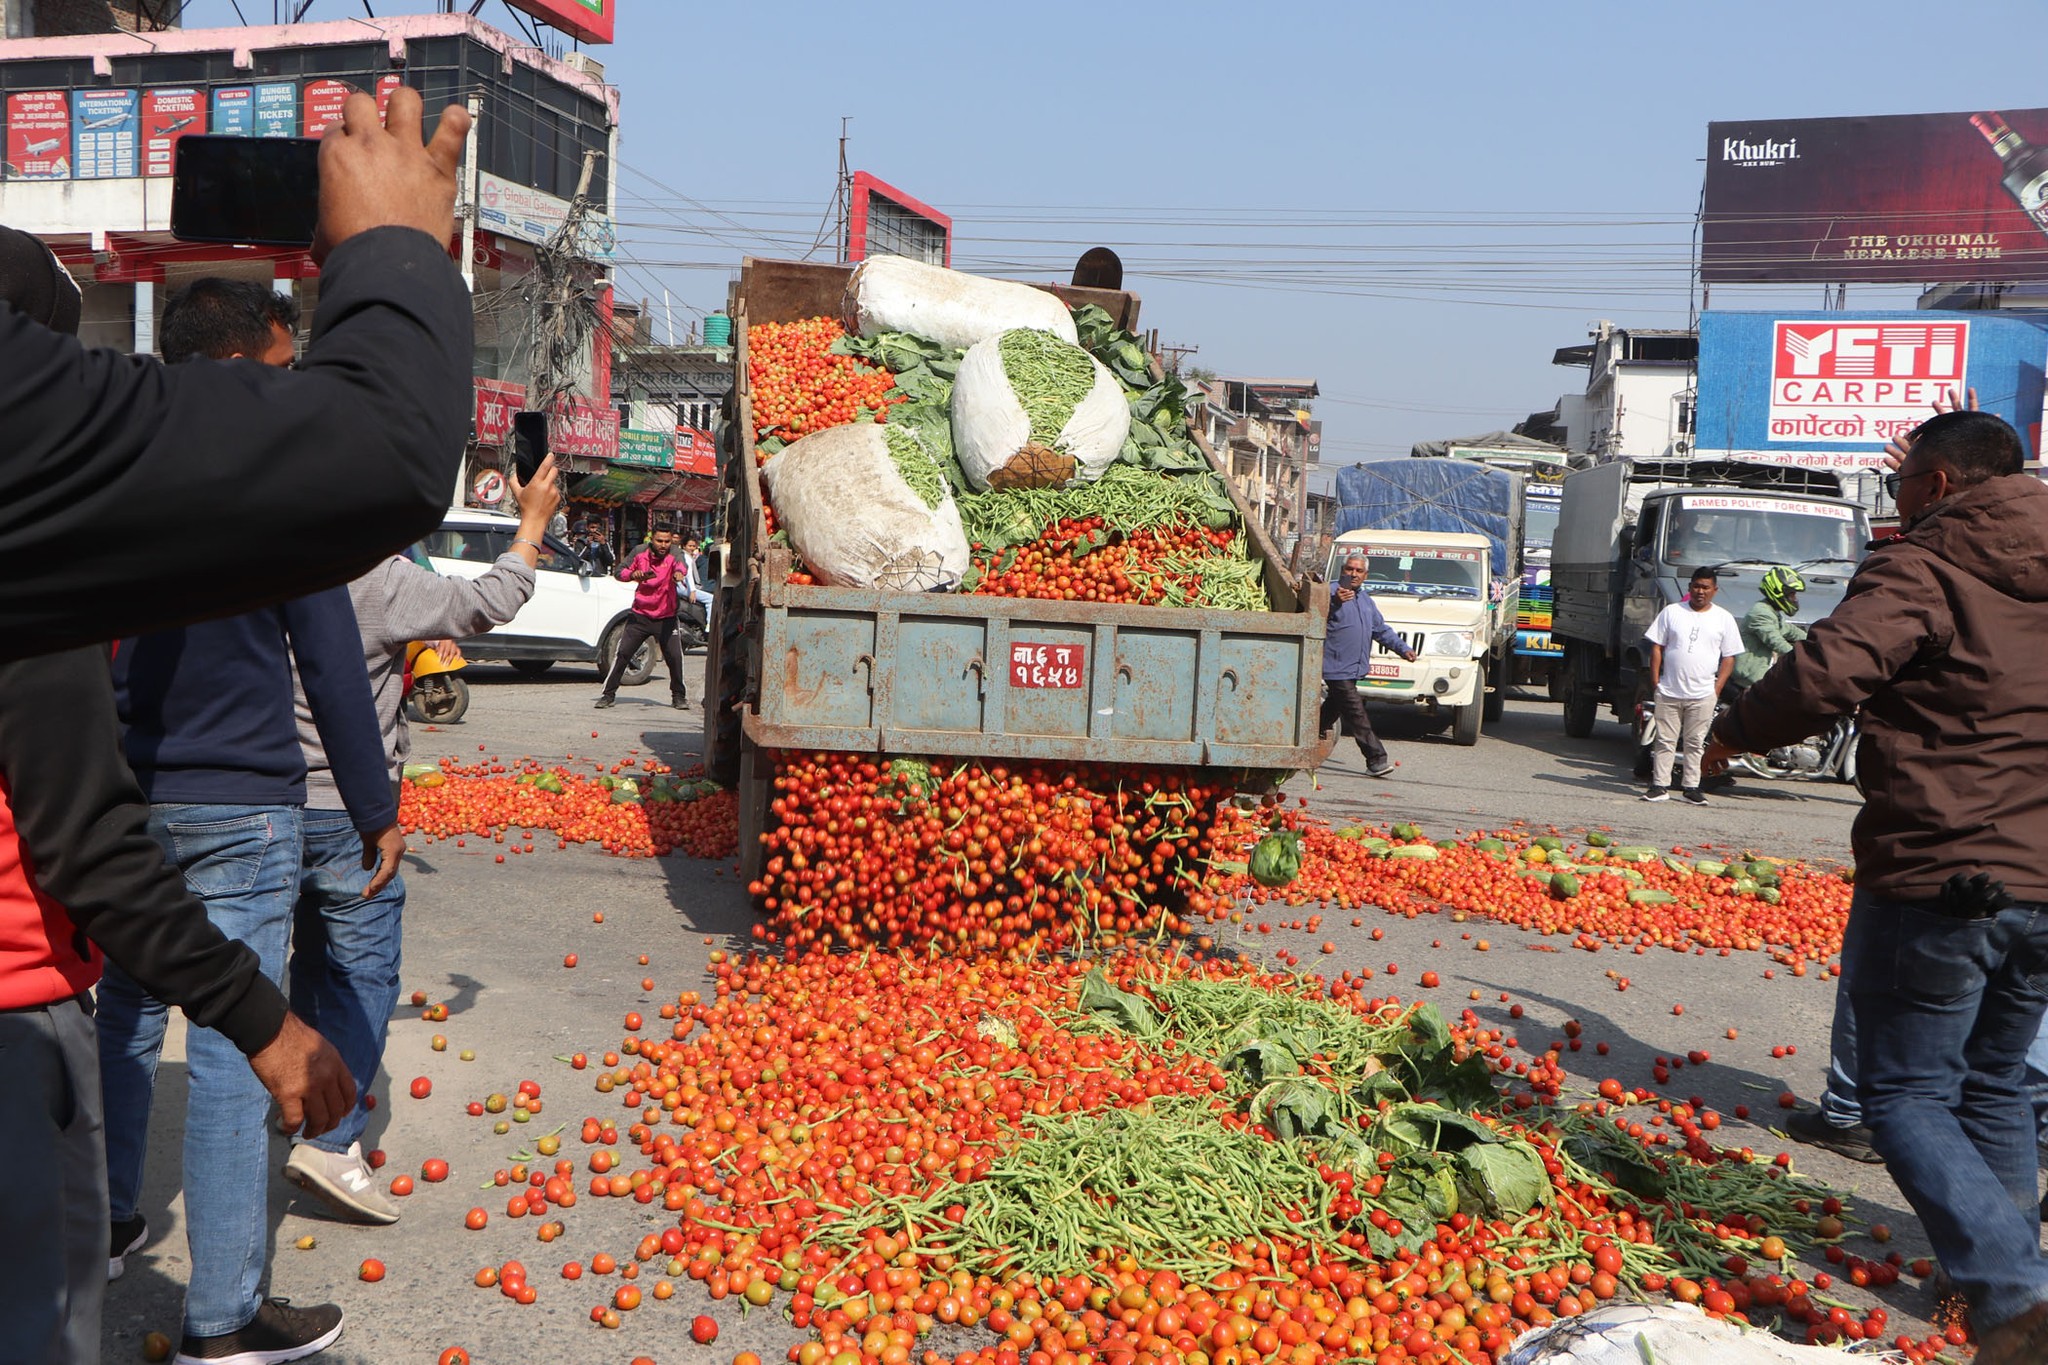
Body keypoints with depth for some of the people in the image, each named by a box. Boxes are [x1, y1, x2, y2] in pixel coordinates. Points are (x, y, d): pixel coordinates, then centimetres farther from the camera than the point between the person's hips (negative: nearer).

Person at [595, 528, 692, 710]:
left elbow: (680, 565, -32)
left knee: (675, 657, -8)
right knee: (623, 654, -3)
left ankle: (679, 696, 11)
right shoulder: (640, 552, -2)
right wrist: (632, 574, -18)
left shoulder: (673, 554, -8)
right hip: (640, 615, 1)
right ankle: (609, 694, 7)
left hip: (665, 618, -1)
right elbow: (620, 573, 5)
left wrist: (679, 573, -56)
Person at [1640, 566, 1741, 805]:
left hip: (1702, 695, 0)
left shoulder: (1723, 619, 6)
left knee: (1695, 743, 5)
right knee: (1665, 740, 3)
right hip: (1669, 693, 0)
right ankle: (1660, 786, 7)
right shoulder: (1672, 612, 5)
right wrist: (1656, 682, 0)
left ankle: (1692, 787, 13)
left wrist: (1717, 689, -2)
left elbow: (1729, 657, 6)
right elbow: (1656, 648, 6)